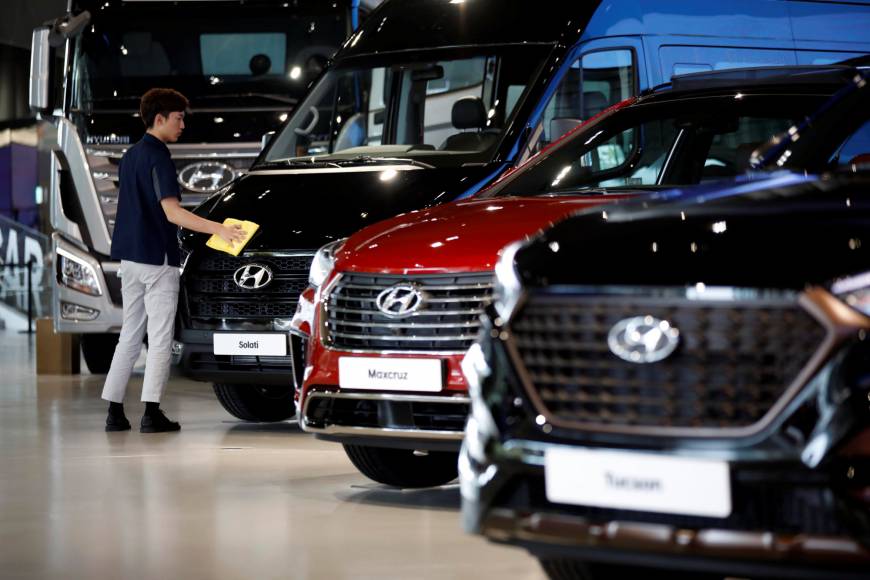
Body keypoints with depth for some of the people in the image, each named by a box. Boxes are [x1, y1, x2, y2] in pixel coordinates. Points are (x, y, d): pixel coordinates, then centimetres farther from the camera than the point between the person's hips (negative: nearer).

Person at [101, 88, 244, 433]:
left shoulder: (130, 156, 15)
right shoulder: (158, 157, -14)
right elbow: (172, 212, -23)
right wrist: (218, 229, -32)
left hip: (129, 258, 9)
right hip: (157, 258, -9)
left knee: (129, 336, 12)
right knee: (160, 338, -5)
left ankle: (115, 411, 10)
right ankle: (151, 413, -9)